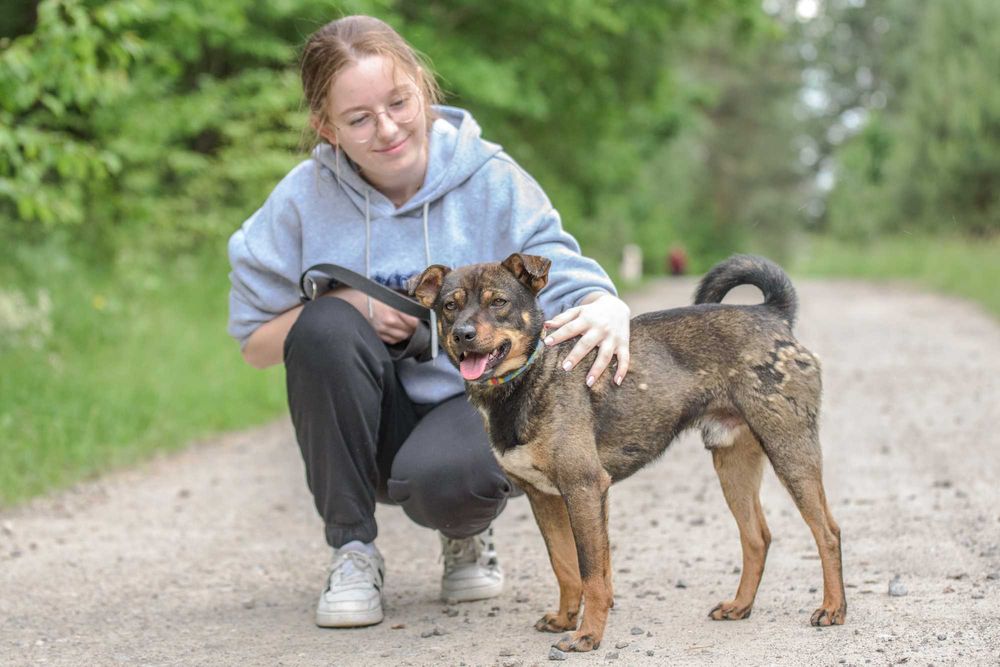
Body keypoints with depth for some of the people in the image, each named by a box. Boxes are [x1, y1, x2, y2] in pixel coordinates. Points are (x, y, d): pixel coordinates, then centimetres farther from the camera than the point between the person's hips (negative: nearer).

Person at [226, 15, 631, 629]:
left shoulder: (493, 181, -11)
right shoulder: (305, 199, -8)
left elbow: (566, 285, -17)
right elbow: (255, 343, -2)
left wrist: (607, 309, -42)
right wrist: (345, 305, -20)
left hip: (474, 400, -2)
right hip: (368, 423, 2)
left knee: (441, 476, -36)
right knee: (326, 323, -28)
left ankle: (468, 533, 7)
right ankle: (353, 550, -12)